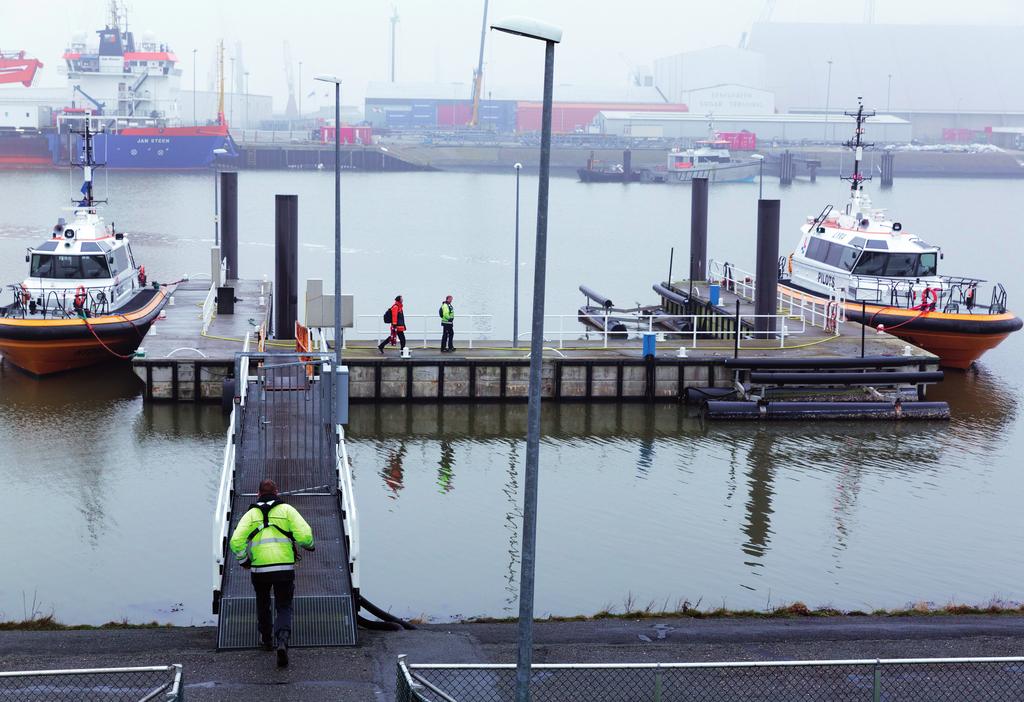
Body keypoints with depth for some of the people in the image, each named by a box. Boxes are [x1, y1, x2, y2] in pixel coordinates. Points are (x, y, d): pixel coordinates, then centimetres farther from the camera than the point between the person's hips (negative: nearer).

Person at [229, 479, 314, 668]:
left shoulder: (251, 514, 7)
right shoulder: (287, 509, 4)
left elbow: (236, 541, -6)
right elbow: (304, 534, -8)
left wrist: (243, 560, 11)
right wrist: (309, 545, 14)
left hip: (259, 569, 1)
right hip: (284, 568, -1)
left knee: (263, 604, 26)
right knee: (284, 608, 8)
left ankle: (266, 640, 36)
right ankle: (282, 642, -16)